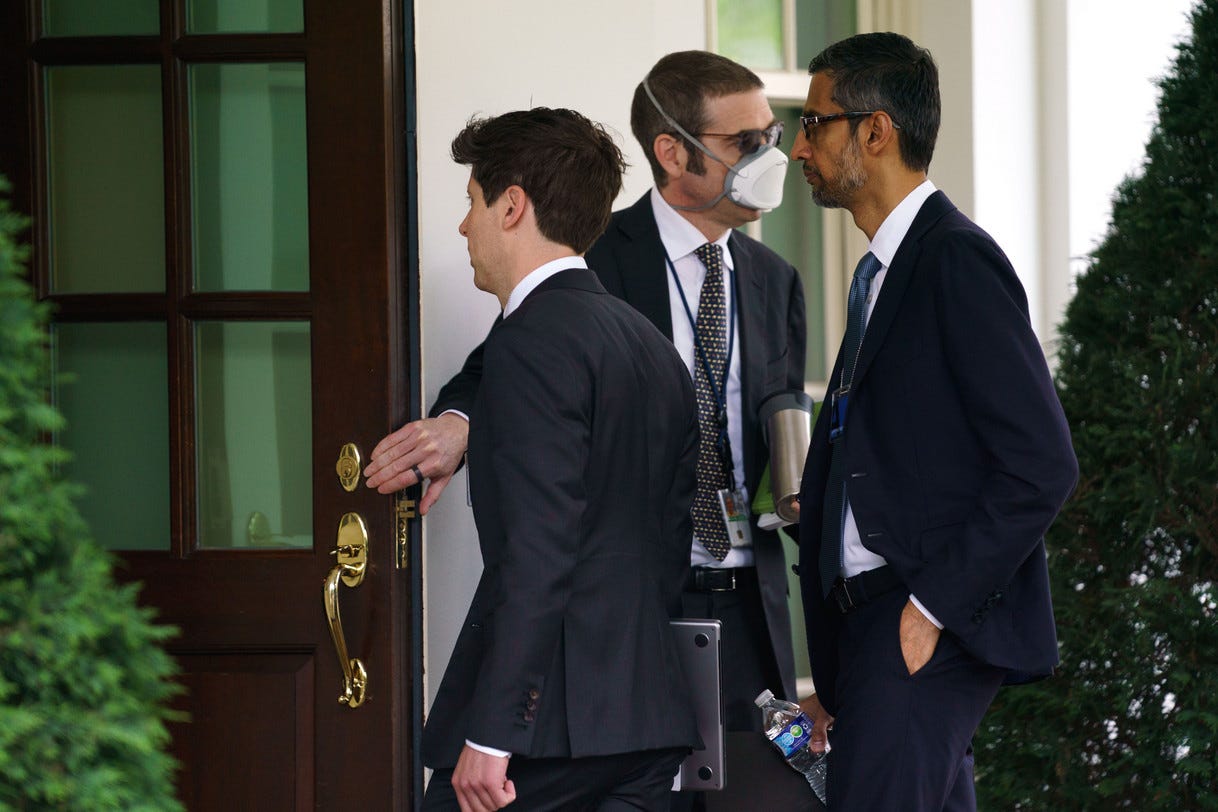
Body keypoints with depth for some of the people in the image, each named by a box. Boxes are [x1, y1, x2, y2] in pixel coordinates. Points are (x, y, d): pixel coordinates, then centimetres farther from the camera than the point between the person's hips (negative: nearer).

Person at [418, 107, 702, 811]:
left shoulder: (534, 341, -10)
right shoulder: (653, 345, 18)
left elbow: (538, 549, -18)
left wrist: (491, 732, -19)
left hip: (553, 721, -9)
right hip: (650, 722, 9)